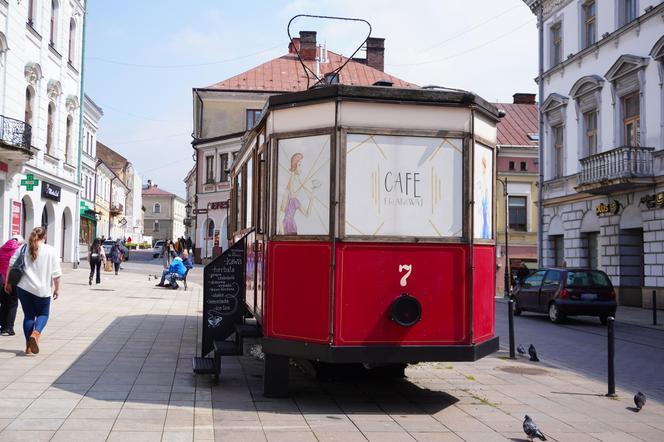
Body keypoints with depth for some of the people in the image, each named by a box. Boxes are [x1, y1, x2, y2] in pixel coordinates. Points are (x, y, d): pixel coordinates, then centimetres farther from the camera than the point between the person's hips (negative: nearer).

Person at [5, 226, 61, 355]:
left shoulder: (23, 249, 4)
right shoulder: (51, 250, -4)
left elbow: (11, 265, 2)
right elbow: (56, 273, -5)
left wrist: (8, 282, 13)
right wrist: (57, 288, 5)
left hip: (24, 287, 3)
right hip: (42, 289, -2)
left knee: (28, 315, 12)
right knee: (43, 314, 13)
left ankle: (29, 346, 10)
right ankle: (35, 334, -16)